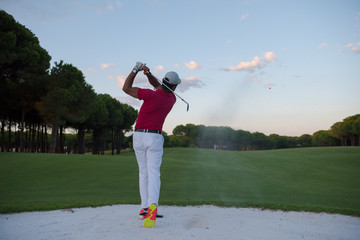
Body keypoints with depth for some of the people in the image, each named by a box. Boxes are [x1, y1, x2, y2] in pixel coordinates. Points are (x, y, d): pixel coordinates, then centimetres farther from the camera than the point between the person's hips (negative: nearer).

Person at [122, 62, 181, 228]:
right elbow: (157, 85, 15)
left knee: (143, 173, 13)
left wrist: (136, 69, -1)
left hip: (138, 137, 0)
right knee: (153, 174, -7)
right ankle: (152, 205, -31)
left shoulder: (151, 95, -12)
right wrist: (148, 74, -4)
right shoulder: (172, 99, 3)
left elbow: (126, 88, -3)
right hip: (154, 138, 0)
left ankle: (144, 208, 14)